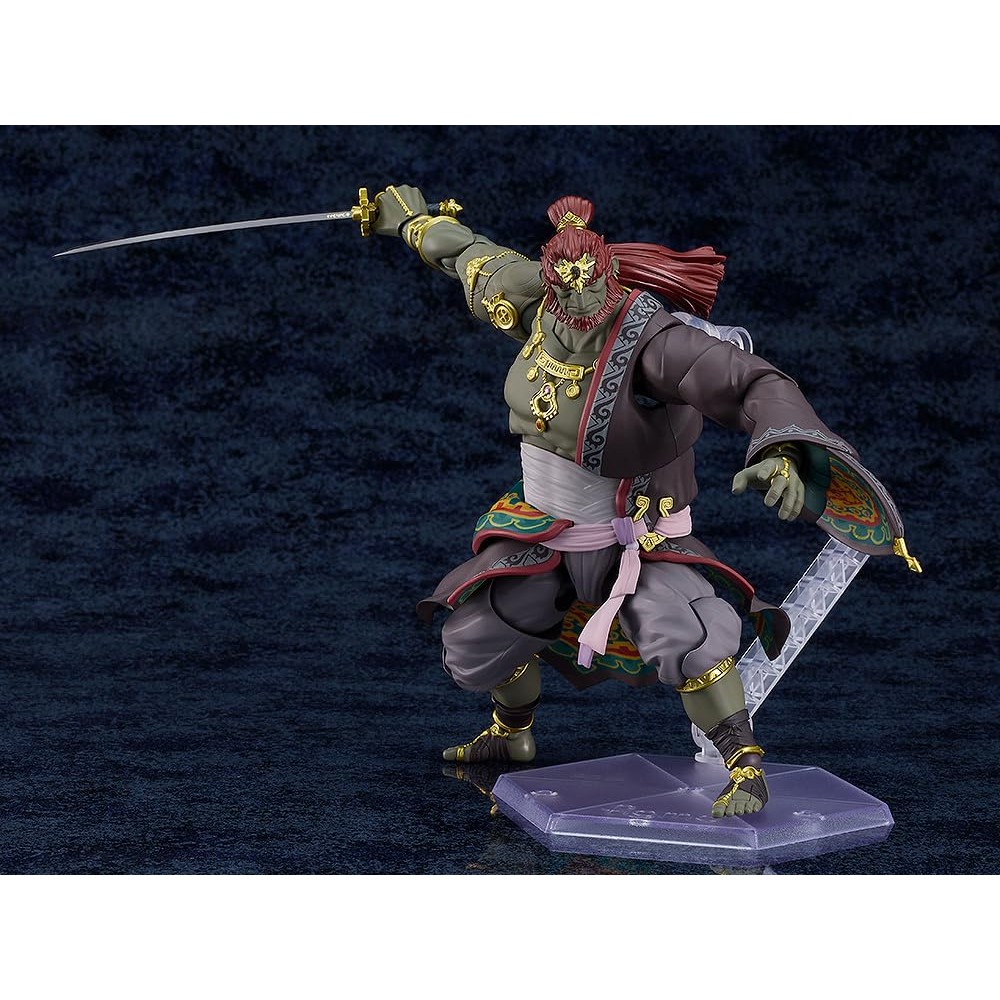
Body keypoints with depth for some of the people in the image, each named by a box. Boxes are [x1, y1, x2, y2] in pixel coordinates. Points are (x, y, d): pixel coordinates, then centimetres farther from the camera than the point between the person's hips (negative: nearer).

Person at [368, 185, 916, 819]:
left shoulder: (648, 338, -31)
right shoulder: (537, 309, -11)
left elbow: (758, 385, -40)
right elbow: (478, 258, 10)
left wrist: (782, 454, -59)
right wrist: (414, 222, 26)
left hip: (638, 538, -6)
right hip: (545, 530, 6)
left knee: (684, 635, -32)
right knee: (474, 642, 15)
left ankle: (747, 771, -14)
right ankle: (513, 735, 47)